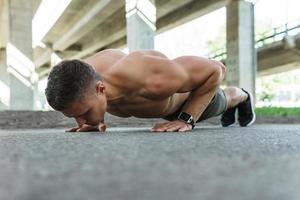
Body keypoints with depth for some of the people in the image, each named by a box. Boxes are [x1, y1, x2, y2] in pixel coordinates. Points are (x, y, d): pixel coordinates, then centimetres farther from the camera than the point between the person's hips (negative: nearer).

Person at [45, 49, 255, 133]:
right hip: (163, 99, 5)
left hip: (194, 91, -5)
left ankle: (242, 96, 71)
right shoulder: (83, 79, -36)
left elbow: (213, 70, -37)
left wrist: (187, 119, -39)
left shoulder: (152, 82, -55)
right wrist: (97, 119, -19)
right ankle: (230, 106, 75)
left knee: (221, 102, 34)